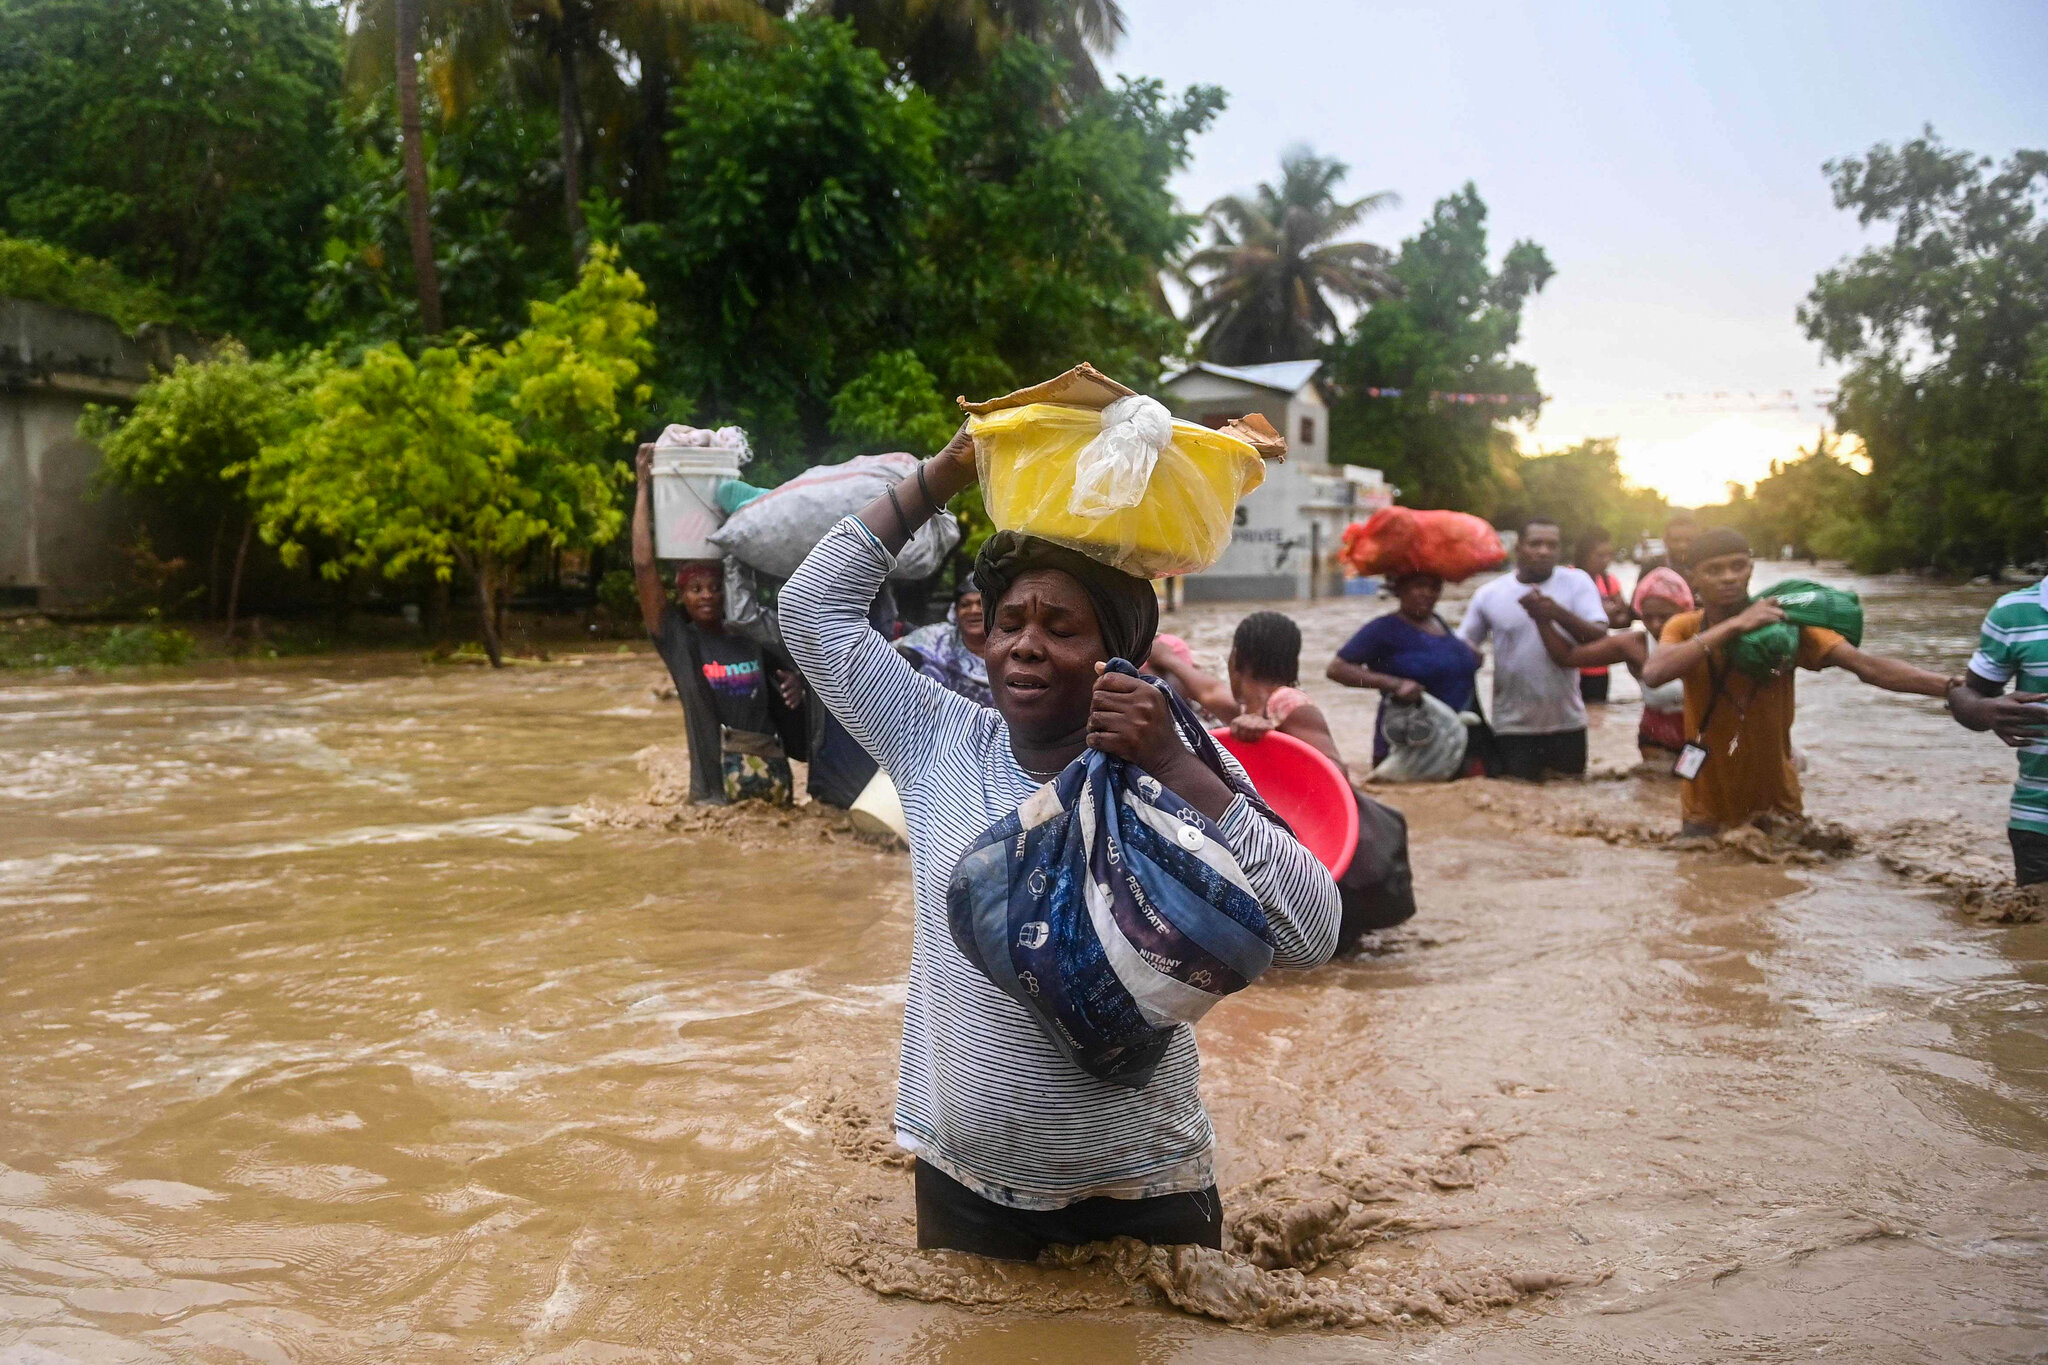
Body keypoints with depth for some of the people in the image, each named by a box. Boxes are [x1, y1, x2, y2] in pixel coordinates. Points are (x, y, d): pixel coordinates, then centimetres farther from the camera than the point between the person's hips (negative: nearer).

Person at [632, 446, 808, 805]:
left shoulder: (750, 639, 8)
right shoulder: (677, 640, -1)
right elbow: (644, 566, -7)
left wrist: (795, 682, -1)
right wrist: (644, 487, -3)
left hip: (772, 772, 3)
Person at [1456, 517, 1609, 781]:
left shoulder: (1576, 582, -1)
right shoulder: (1489, 594, 0)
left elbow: (1599, 637, -11)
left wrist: (1558, 613, -27)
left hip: (1568, 722, 1)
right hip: (1513, 727, -1)